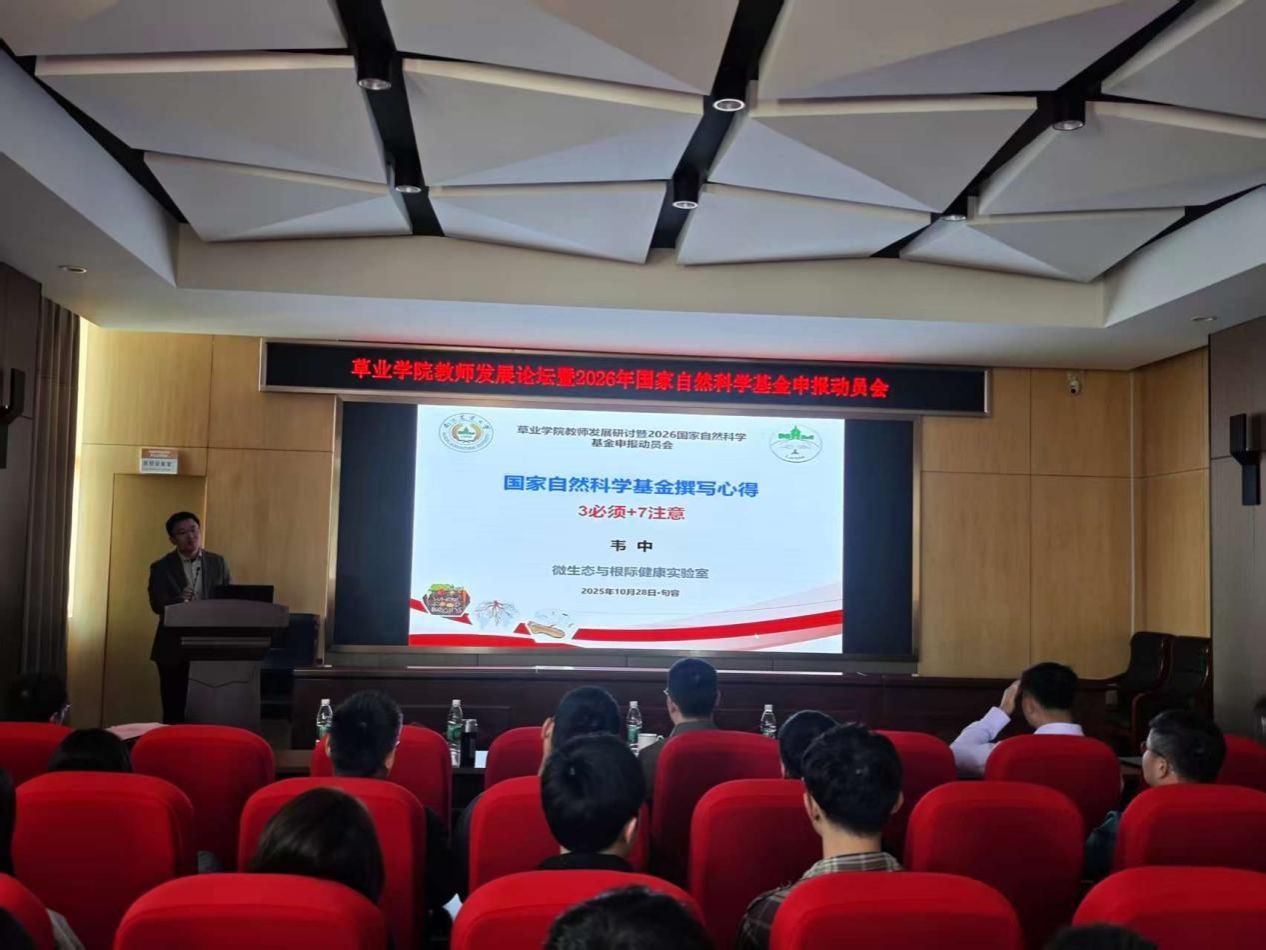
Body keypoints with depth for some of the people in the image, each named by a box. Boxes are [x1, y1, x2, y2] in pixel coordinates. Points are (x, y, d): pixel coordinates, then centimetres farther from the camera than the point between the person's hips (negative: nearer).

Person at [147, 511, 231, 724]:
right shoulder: (161, 567, 1)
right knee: (175, 712, 1)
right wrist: (181, 604, -32)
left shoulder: (218, 563, 9)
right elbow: (157, 604, -12)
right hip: (174, 650, -2)